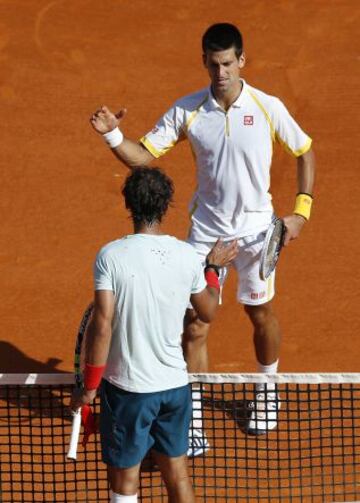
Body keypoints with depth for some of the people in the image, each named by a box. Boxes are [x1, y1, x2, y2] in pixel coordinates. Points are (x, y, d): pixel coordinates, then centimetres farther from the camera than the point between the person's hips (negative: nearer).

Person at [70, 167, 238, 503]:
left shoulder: (111, 256, -13)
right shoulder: (187, 256, -3)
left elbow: (102, 325, -18)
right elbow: (208, 312, 12)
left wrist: (90, 386, -9)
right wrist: (213, 268, 28)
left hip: (127, 388, -4)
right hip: (175, 385, 4)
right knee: (177, 475, 18)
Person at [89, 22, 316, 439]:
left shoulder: (268, 108, -11)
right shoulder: (187, 110, -8)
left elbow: (304, 153, 2)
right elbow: (143, 156, -7)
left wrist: (301, 211, -5)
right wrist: (112, 135, -27)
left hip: (255, 231, 0)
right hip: (206, 231, 0)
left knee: (260, 313, 17)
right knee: (194, 325, -3)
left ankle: (267, 388, 45)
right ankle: (193, 419, 7)